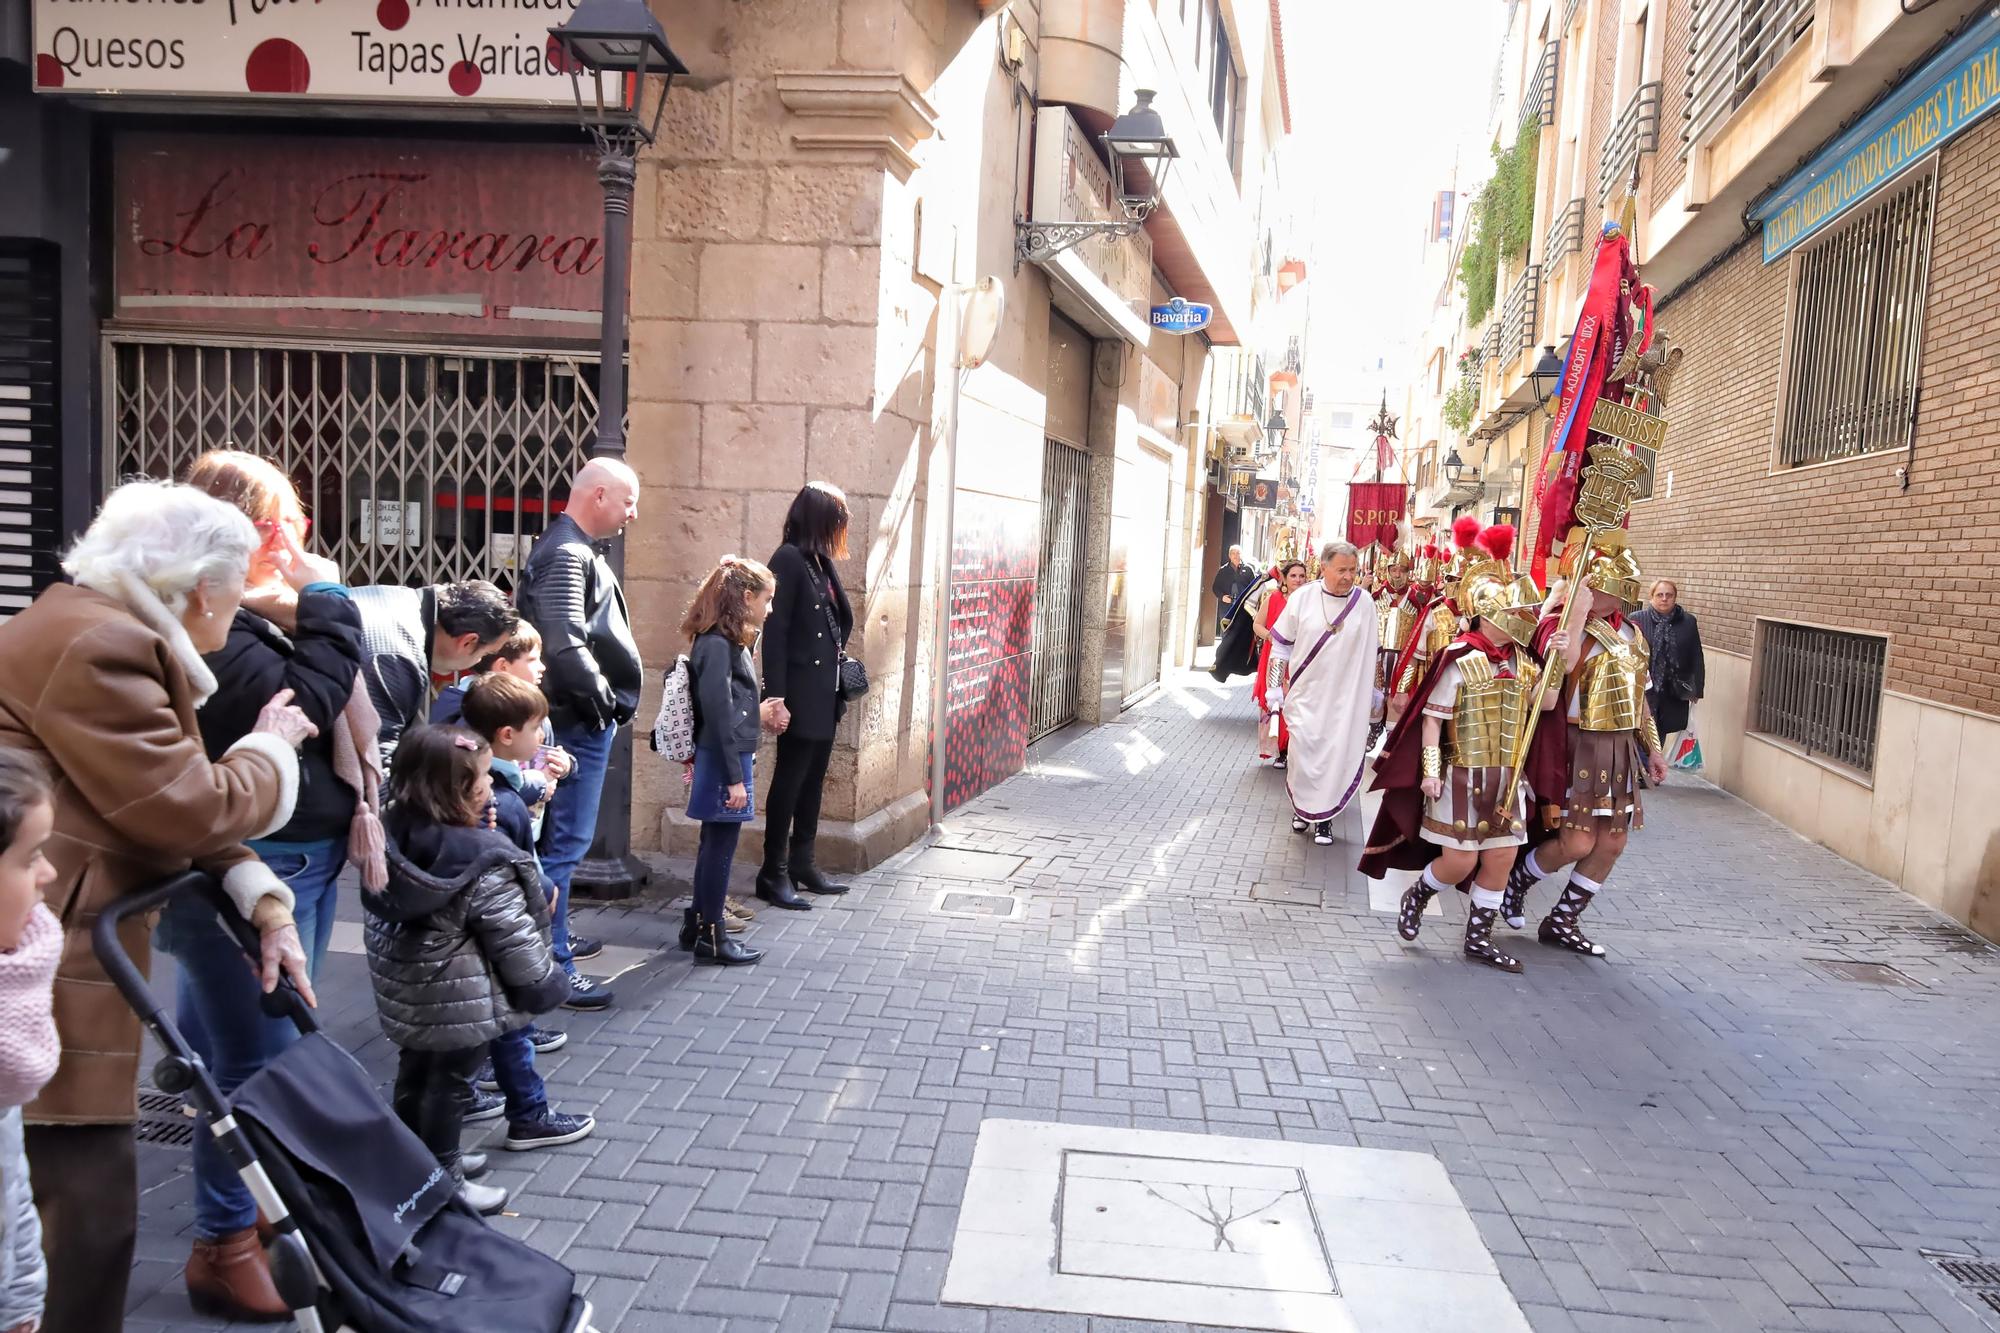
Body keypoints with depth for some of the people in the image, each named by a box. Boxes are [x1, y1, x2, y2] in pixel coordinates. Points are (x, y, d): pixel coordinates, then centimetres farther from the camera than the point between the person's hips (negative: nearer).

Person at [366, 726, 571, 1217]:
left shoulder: (394, 837, -5)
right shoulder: (482, 860, -26)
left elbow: (380, 910, 10)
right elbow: (512, 935, -20)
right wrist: (543, 982, -7)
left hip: (403, 987, 8)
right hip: (460, 999, -8)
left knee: (415, 1070, 23)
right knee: (450, 1083, 8)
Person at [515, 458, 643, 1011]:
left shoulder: (577, 551, 16)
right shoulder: (567, 555, -17)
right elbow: (565, 645, -27)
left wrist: (607, 701, 13)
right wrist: (602, 697, -17)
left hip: (583, 720, 11)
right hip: (580, 722, -11)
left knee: (559, 837, 20)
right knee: (566, 842, -6)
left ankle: (549, 936, 34)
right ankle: (550, 966, -1)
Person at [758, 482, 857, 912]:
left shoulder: (822, 562, 12)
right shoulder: (788, 559, -13)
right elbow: (775, 632, -17)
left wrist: (839, 687, 6)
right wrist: (776, 698, -20)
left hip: (824, 694, 8)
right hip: (800, 695, -8)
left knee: (813, 780, 14)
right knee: (789, 780, 0)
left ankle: (803, 865, 25)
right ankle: (774, 874, 9)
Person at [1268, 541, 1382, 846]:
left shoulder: (1363, 601, -4)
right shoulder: (1301, 598, -7)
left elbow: (1371, 652, 5)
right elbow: (1281, 643, 3)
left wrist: (1371, 694, 9)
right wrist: (1280, 684, 2)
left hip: (1345, 698, 0)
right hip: (1305, 694, 0)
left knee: (1336, 755, 2)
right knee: (1303, 752, 1)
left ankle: (1324, 815, 16)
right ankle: (1302, 805, 25)